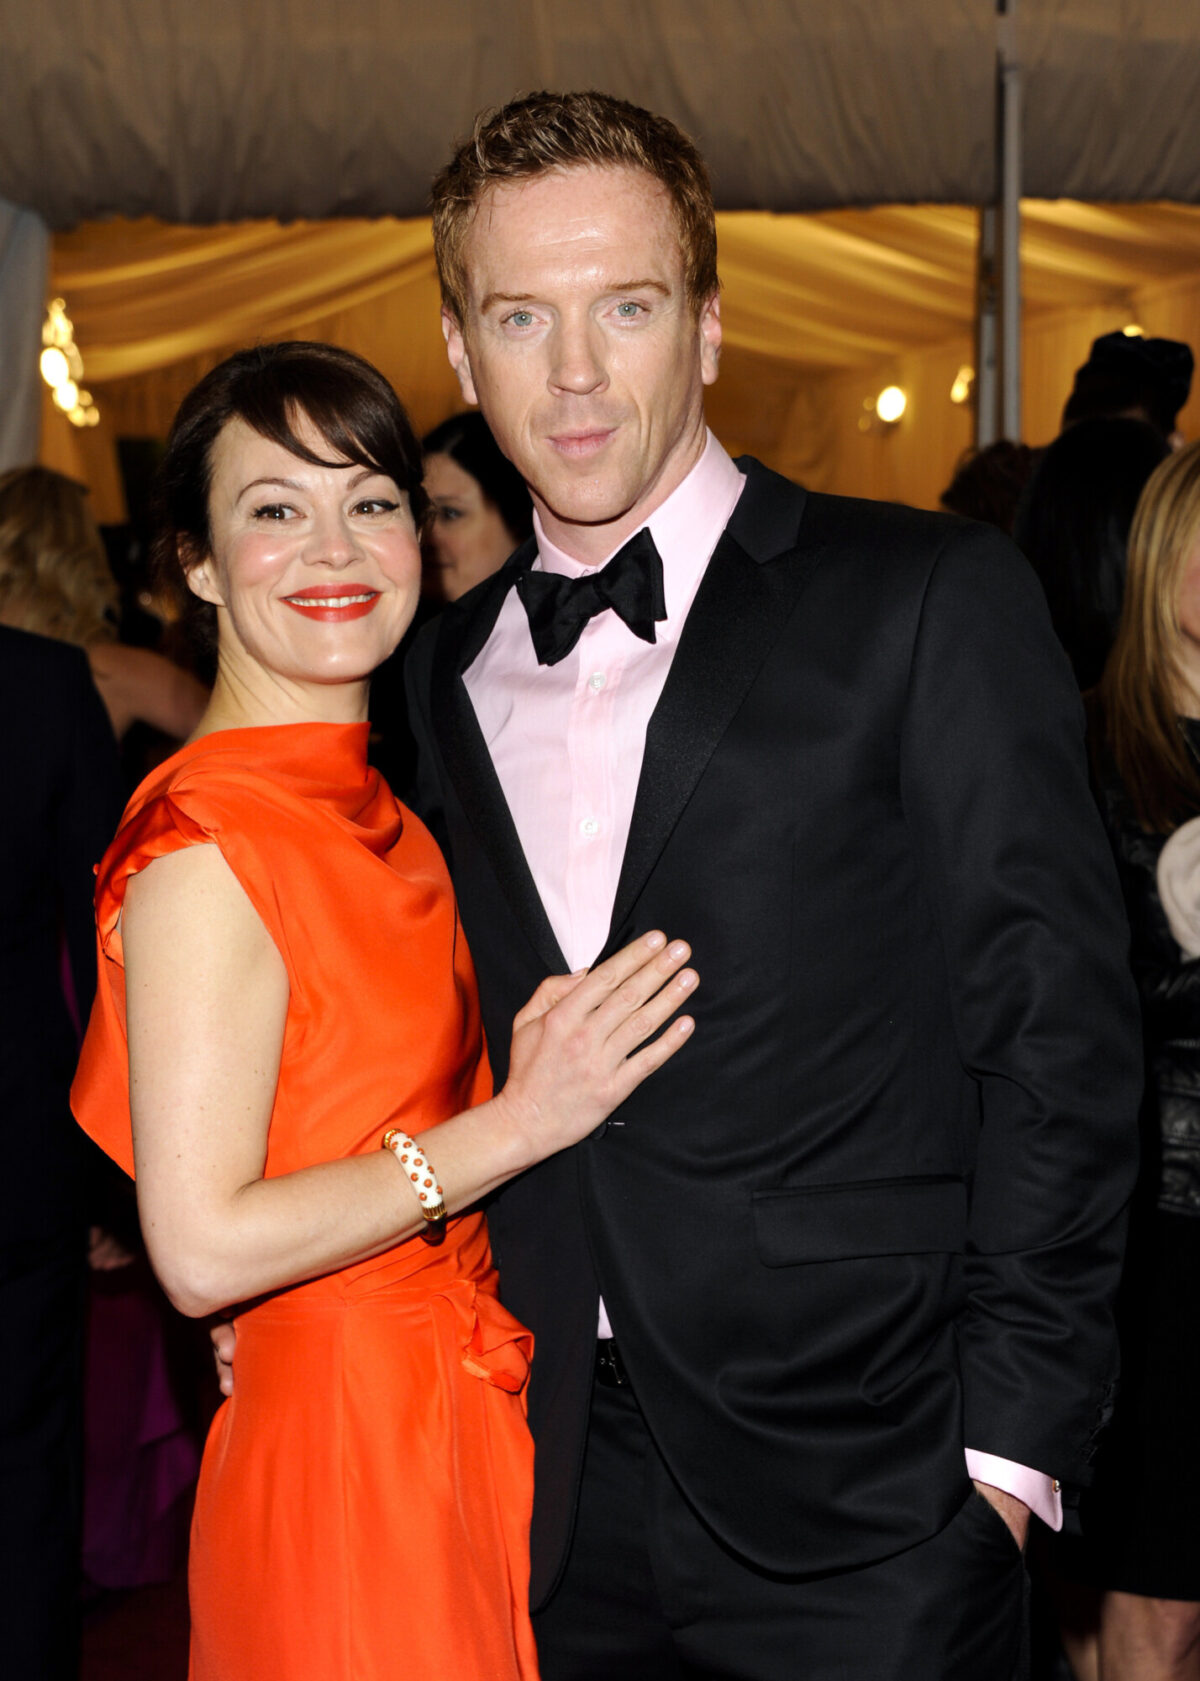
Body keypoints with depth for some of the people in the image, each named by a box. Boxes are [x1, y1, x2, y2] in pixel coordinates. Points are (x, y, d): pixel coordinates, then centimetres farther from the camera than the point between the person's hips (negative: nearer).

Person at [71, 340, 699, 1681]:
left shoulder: (366, 809, 9)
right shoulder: (206, 841, -18)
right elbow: (203, 1246, -23)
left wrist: (537, 1062, -1)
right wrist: (518, 1120, -21)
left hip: (456, 1418, 8)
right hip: (344, 1455, -8)